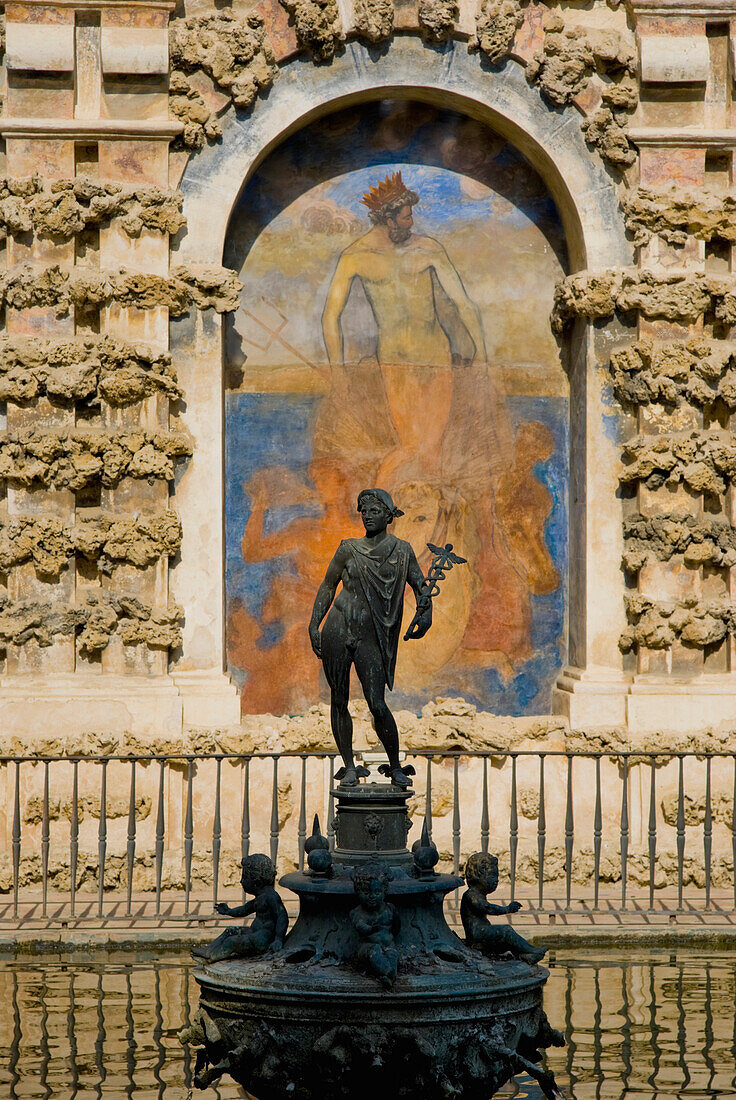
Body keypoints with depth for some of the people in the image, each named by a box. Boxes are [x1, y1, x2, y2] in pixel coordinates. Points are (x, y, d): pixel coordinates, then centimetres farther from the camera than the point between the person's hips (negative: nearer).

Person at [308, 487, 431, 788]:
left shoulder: (402, 551, 6)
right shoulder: (349, 549, 6)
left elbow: (421, 586, 8)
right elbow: (328, 587, 11)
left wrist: (425, 614, -12)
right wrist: (314, 625, 3)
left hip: (370, 636, -1)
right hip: (338, 629, 1)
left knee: (377, 705, -10)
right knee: (339, 701, 3)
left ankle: (396, 767, 5)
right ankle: (349, 766, 15)